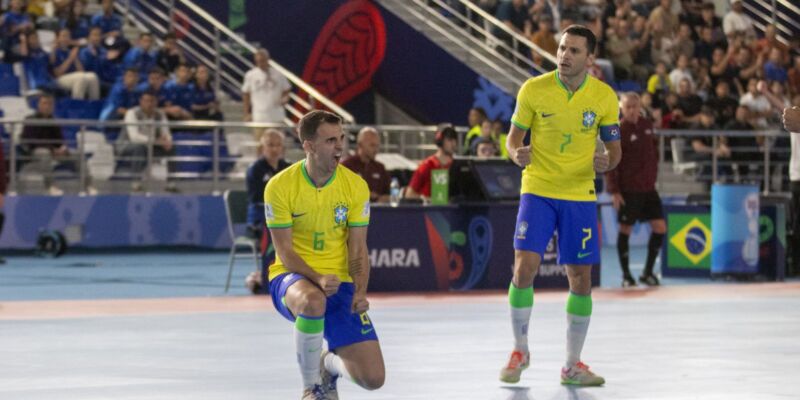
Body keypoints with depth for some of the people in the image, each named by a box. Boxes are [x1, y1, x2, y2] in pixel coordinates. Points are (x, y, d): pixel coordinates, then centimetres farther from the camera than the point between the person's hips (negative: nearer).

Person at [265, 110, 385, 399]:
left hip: (339, 282, 3)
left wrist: (360, 291, -18)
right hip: (291, 277, -3)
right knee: (313, 301, -43)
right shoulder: (280, 186, -11)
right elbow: (285, 252, -11)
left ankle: (330, 363, 28)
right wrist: (318, 279, -29)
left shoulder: (356, 186, -3)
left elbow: (358, 249, 0)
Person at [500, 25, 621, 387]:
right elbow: (514, 136, 2)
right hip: (537, 191, -1)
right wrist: (516, 153, -21)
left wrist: (606, 161, -18)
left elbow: (614, 149, 5)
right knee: (524, 268, -13)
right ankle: (520, 351, 9)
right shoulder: (533, 89, -7)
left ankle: (572, 366, 16)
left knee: (581, 278, 3)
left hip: (580, 196, 1)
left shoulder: (605, 97, -3)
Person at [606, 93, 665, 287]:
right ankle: (626, 274, 15)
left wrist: (652, 174, 14)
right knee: (625, 229, 3)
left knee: (660, 228, 2)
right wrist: (614, 190, -16)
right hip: (628, 190, -6)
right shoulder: (619, 130, -12)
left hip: (648, 187, 6)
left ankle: (648, 271, 15)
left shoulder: (647, 125, 6)